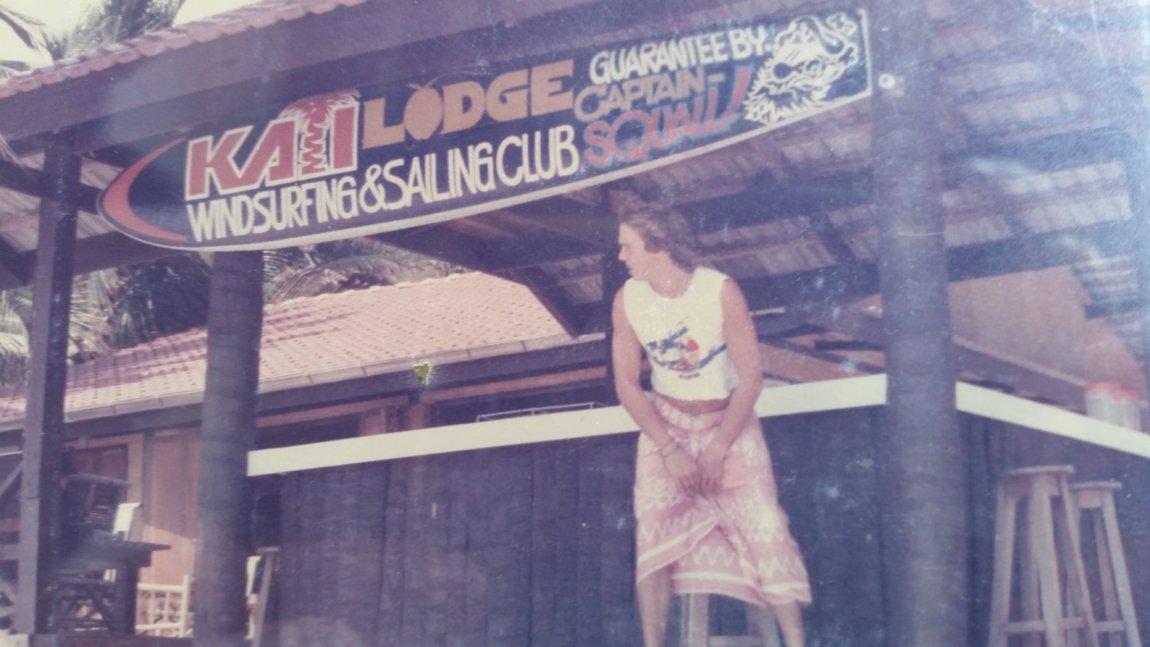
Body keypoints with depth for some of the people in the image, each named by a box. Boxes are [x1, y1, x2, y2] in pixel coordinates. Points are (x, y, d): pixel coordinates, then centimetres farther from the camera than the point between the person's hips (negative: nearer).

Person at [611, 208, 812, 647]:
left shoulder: (722, 291, -18)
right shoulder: (627, 301, -9)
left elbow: (750, 377, -14)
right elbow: (627, 385, -4)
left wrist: (717, 451, -16)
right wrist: (671, 450, -14)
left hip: (729, 420, -2)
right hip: (665, 421, 2)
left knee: (763, 521, -15)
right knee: (655, 522, -17)